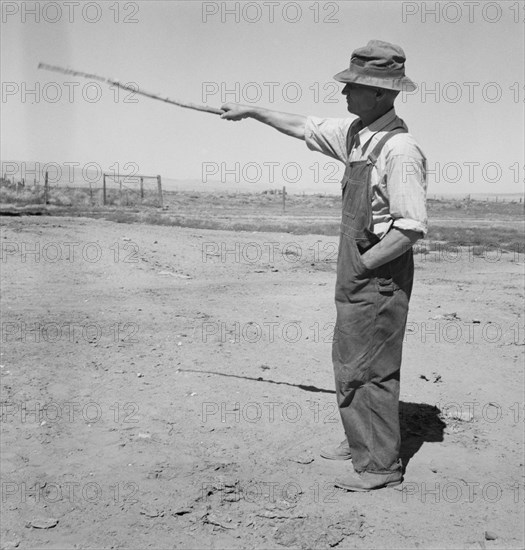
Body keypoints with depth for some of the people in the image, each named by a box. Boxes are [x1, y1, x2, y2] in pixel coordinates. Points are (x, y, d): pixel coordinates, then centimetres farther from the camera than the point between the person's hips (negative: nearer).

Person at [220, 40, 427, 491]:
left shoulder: (400, 149, -21)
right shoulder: (355, 133, 6)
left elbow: (412, 228, -25)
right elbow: (305, 128, 23)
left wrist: (363, 264, -16)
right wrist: (251, 111, 26)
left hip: (380, 279, -9)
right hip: (356, 274, 9)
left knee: (369, 370, -1)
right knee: (348, 362, 18)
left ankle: (382, 465, 13)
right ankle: (360, 443, 34)